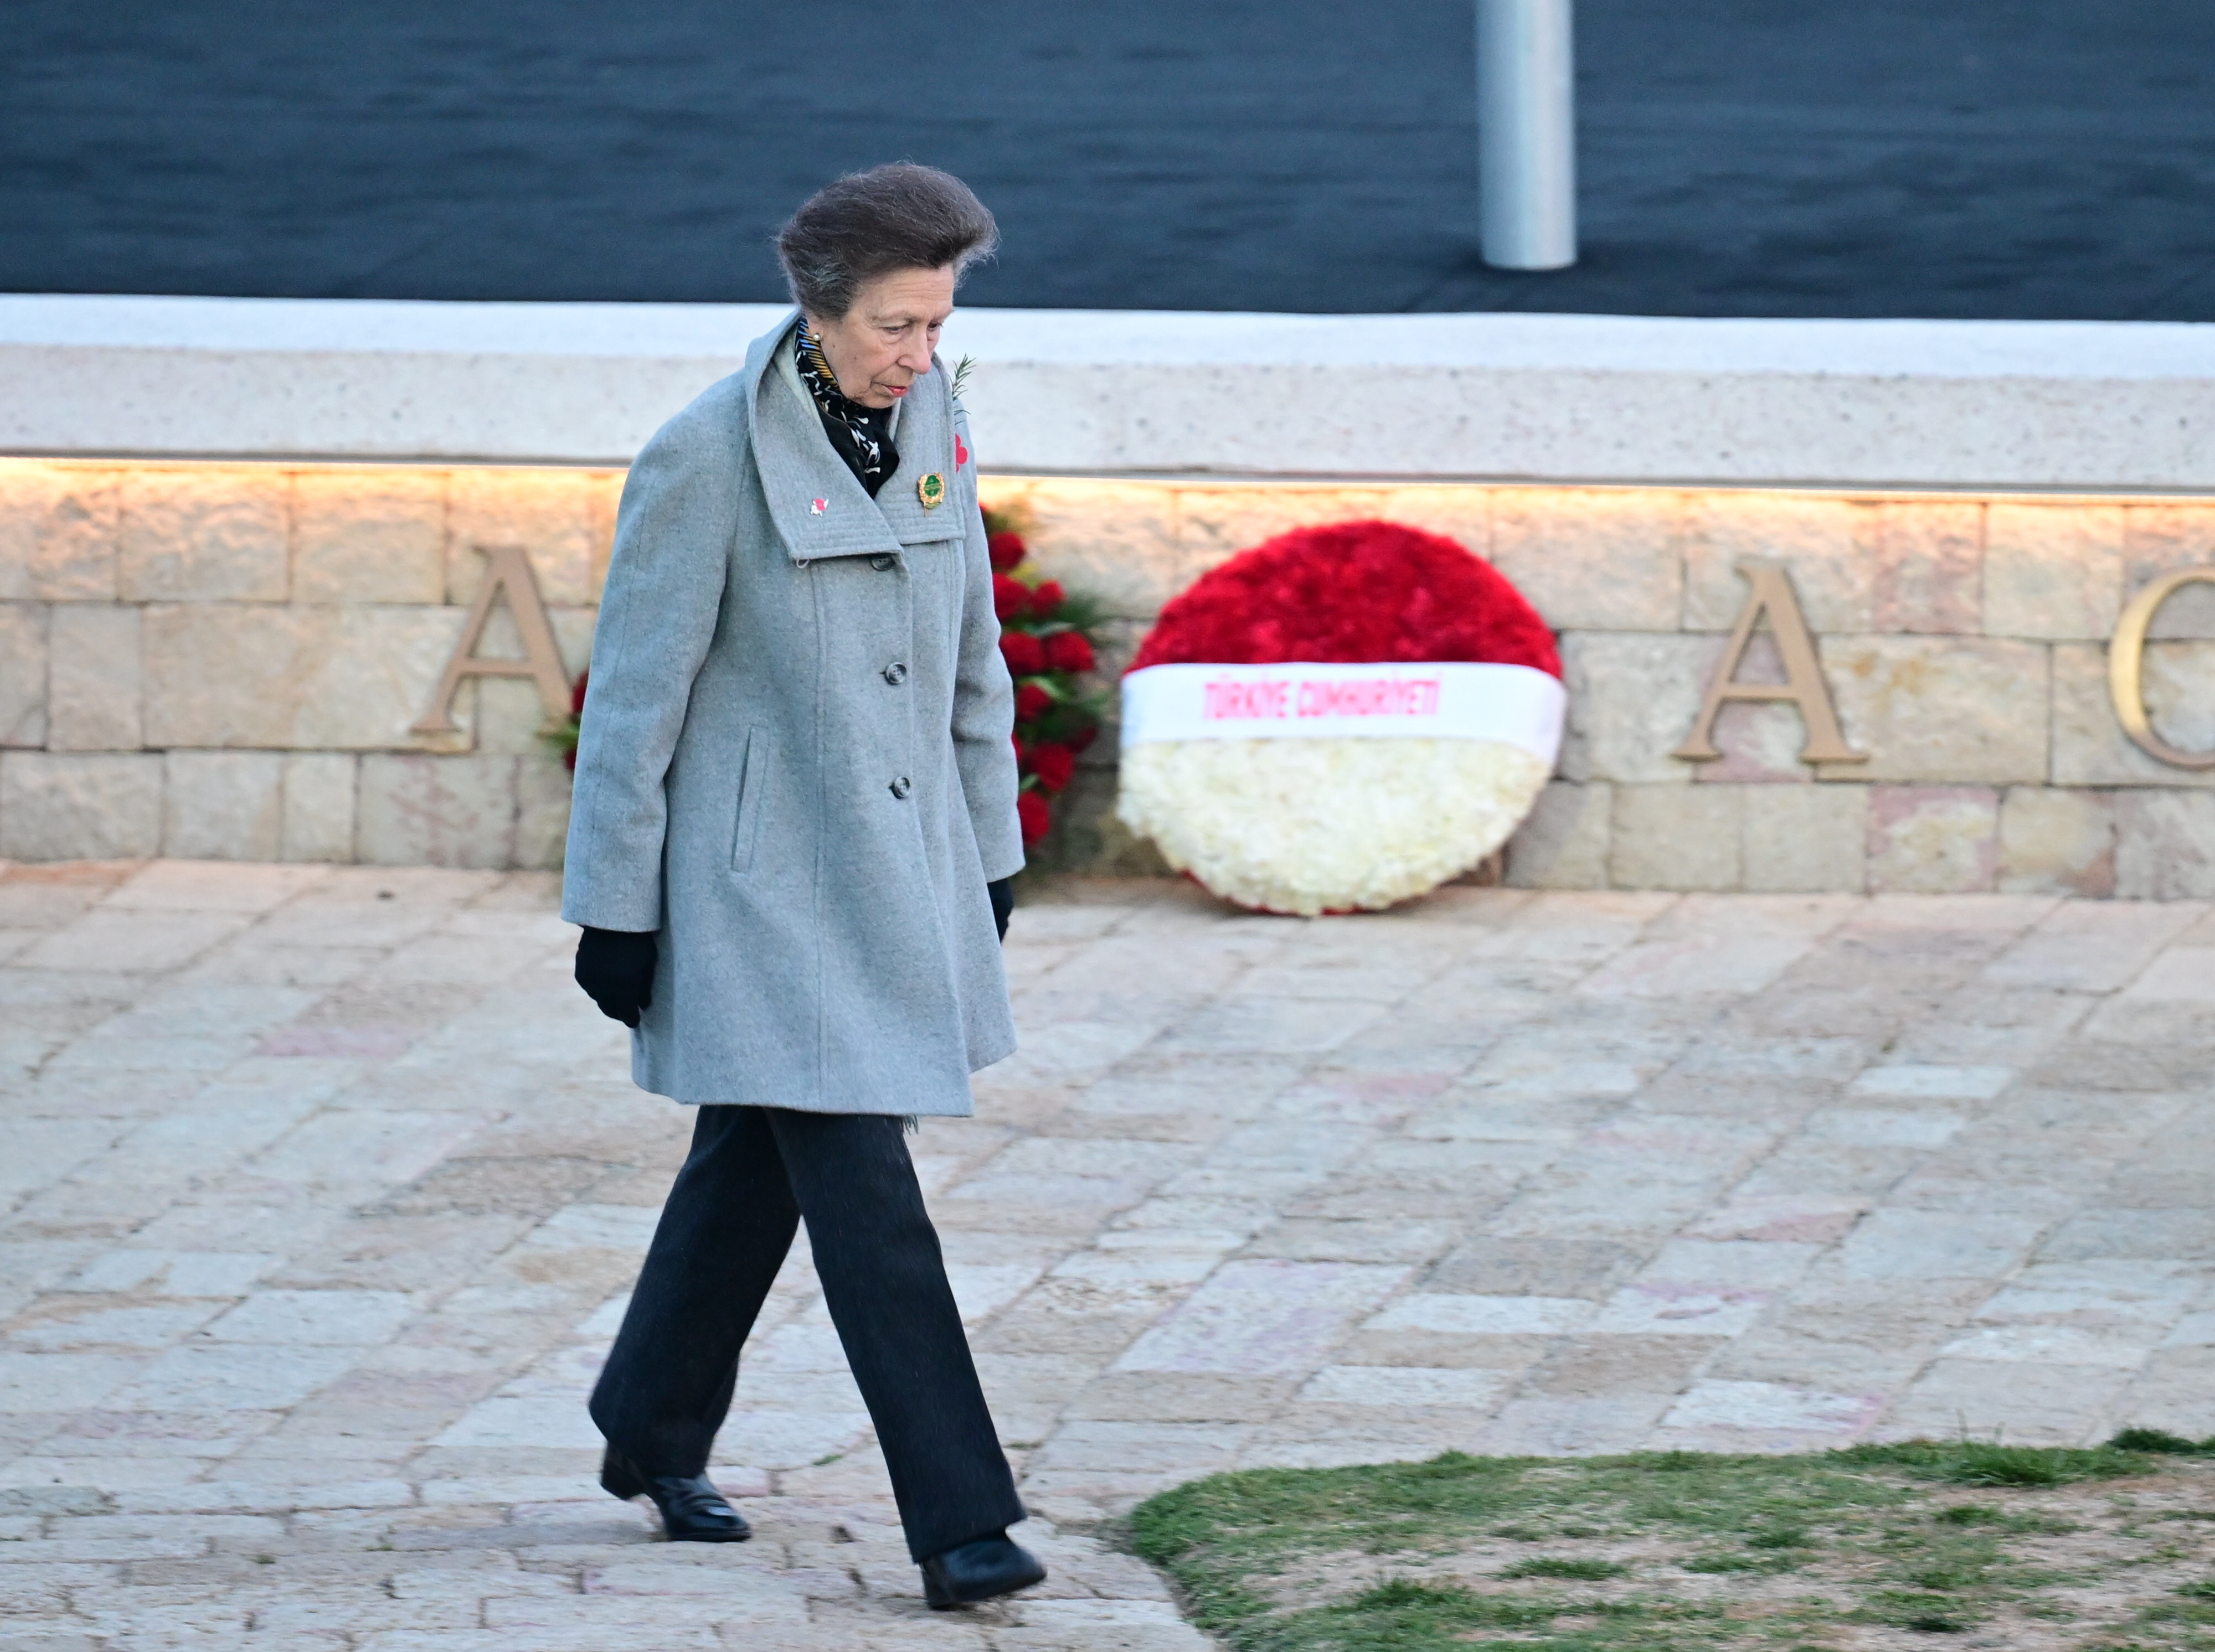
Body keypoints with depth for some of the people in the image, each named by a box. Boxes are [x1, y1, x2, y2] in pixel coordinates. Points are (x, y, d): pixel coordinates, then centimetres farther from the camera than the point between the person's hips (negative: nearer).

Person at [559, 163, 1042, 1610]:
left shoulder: (932, 425, 2)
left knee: (757, 1160, 19)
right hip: (762, 882, -7)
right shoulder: (705, 459, -16)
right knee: (864, 1193, -9)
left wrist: (988, 852, 16)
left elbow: (972, 652, 13)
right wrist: (616, 914, -9)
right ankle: (956, 1519, -9)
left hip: (902, 868, 7)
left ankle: (654, 1435, 36)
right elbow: (635, 693, -11)